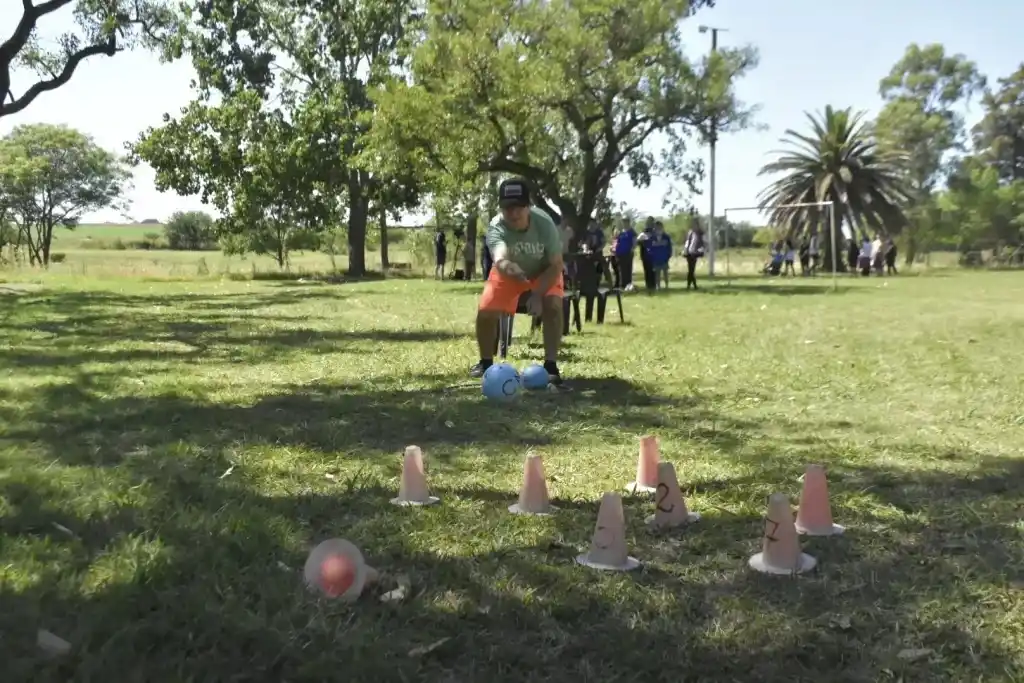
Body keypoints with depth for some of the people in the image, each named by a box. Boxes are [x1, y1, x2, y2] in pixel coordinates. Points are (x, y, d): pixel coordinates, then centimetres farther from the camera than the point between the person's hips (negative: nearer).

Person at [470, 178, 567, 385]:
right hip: (508, 273, 1)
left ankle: (551, 366, -15)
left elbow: (556, 265, -25)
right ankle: (486, 362, 13)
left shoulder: (544, 223, -35)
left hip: (544, 271, -1)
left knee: (553, 306, -27)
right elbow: (499, 258, -59)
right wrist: (505, 265, -84)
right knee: (485, 311, -13)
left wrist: (538, 294, -36)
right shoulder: (496, 227, -36)